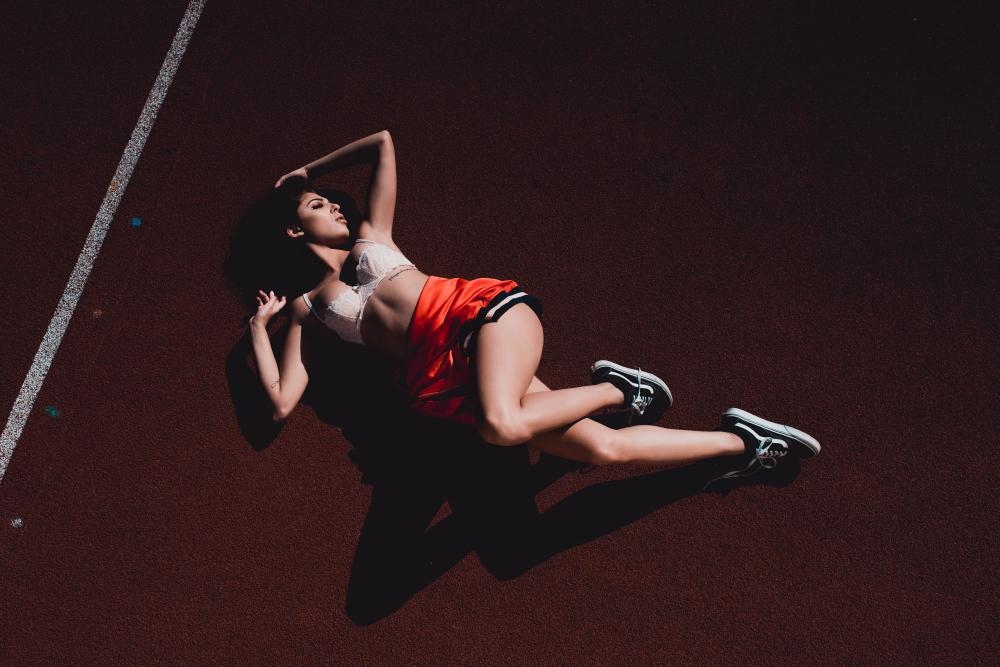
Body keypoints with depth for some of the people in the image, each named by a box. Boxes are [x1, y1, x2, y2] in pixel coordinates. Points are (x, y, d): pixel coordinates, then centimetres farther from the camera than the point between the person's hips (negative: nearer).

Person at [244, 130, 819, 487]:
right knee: (605, 447, -15)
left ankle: (613, 388, -10)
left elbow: (384, 143, 24)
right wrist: (260, 326, 14)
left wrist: (309, 170, 31)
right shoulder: (307, 307, 21)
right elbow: (282, 402, 12)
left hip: (478, 313, 0)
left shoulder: (371, 238, 23)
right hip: (439, 376, 0)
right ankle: (743, 444, -4)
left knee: (503, 425, -37)